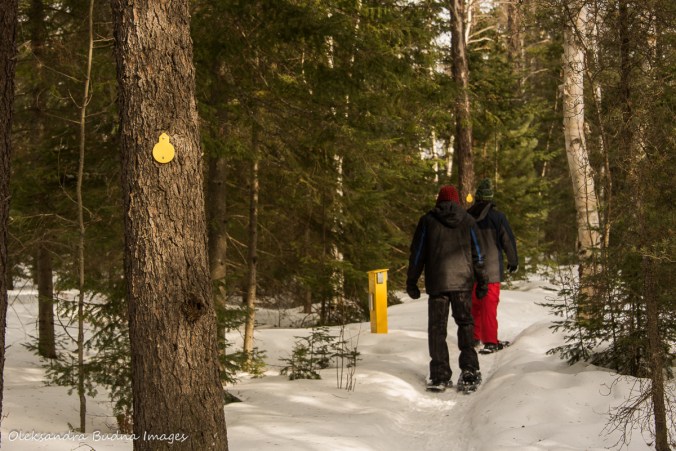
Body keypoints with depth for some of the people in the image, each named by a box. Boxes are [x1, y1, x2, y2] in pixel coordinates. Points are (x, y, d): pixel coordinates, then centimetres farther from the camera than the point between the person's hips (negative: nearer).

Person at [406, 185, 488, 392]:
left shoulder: (427, 221, 3)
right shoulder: (467, 220, 7)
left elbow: (417, 253, 3)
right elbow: (477, 253, 9)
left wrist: (411, 281, 8)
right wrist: (482, 280, 15)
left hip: (437, 282, -1)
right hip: (463, 281, 1)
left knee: (437, 328, 2)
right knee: (465, 324, 11)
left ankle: (439, 376, -2)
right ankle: (469, 370, 3)